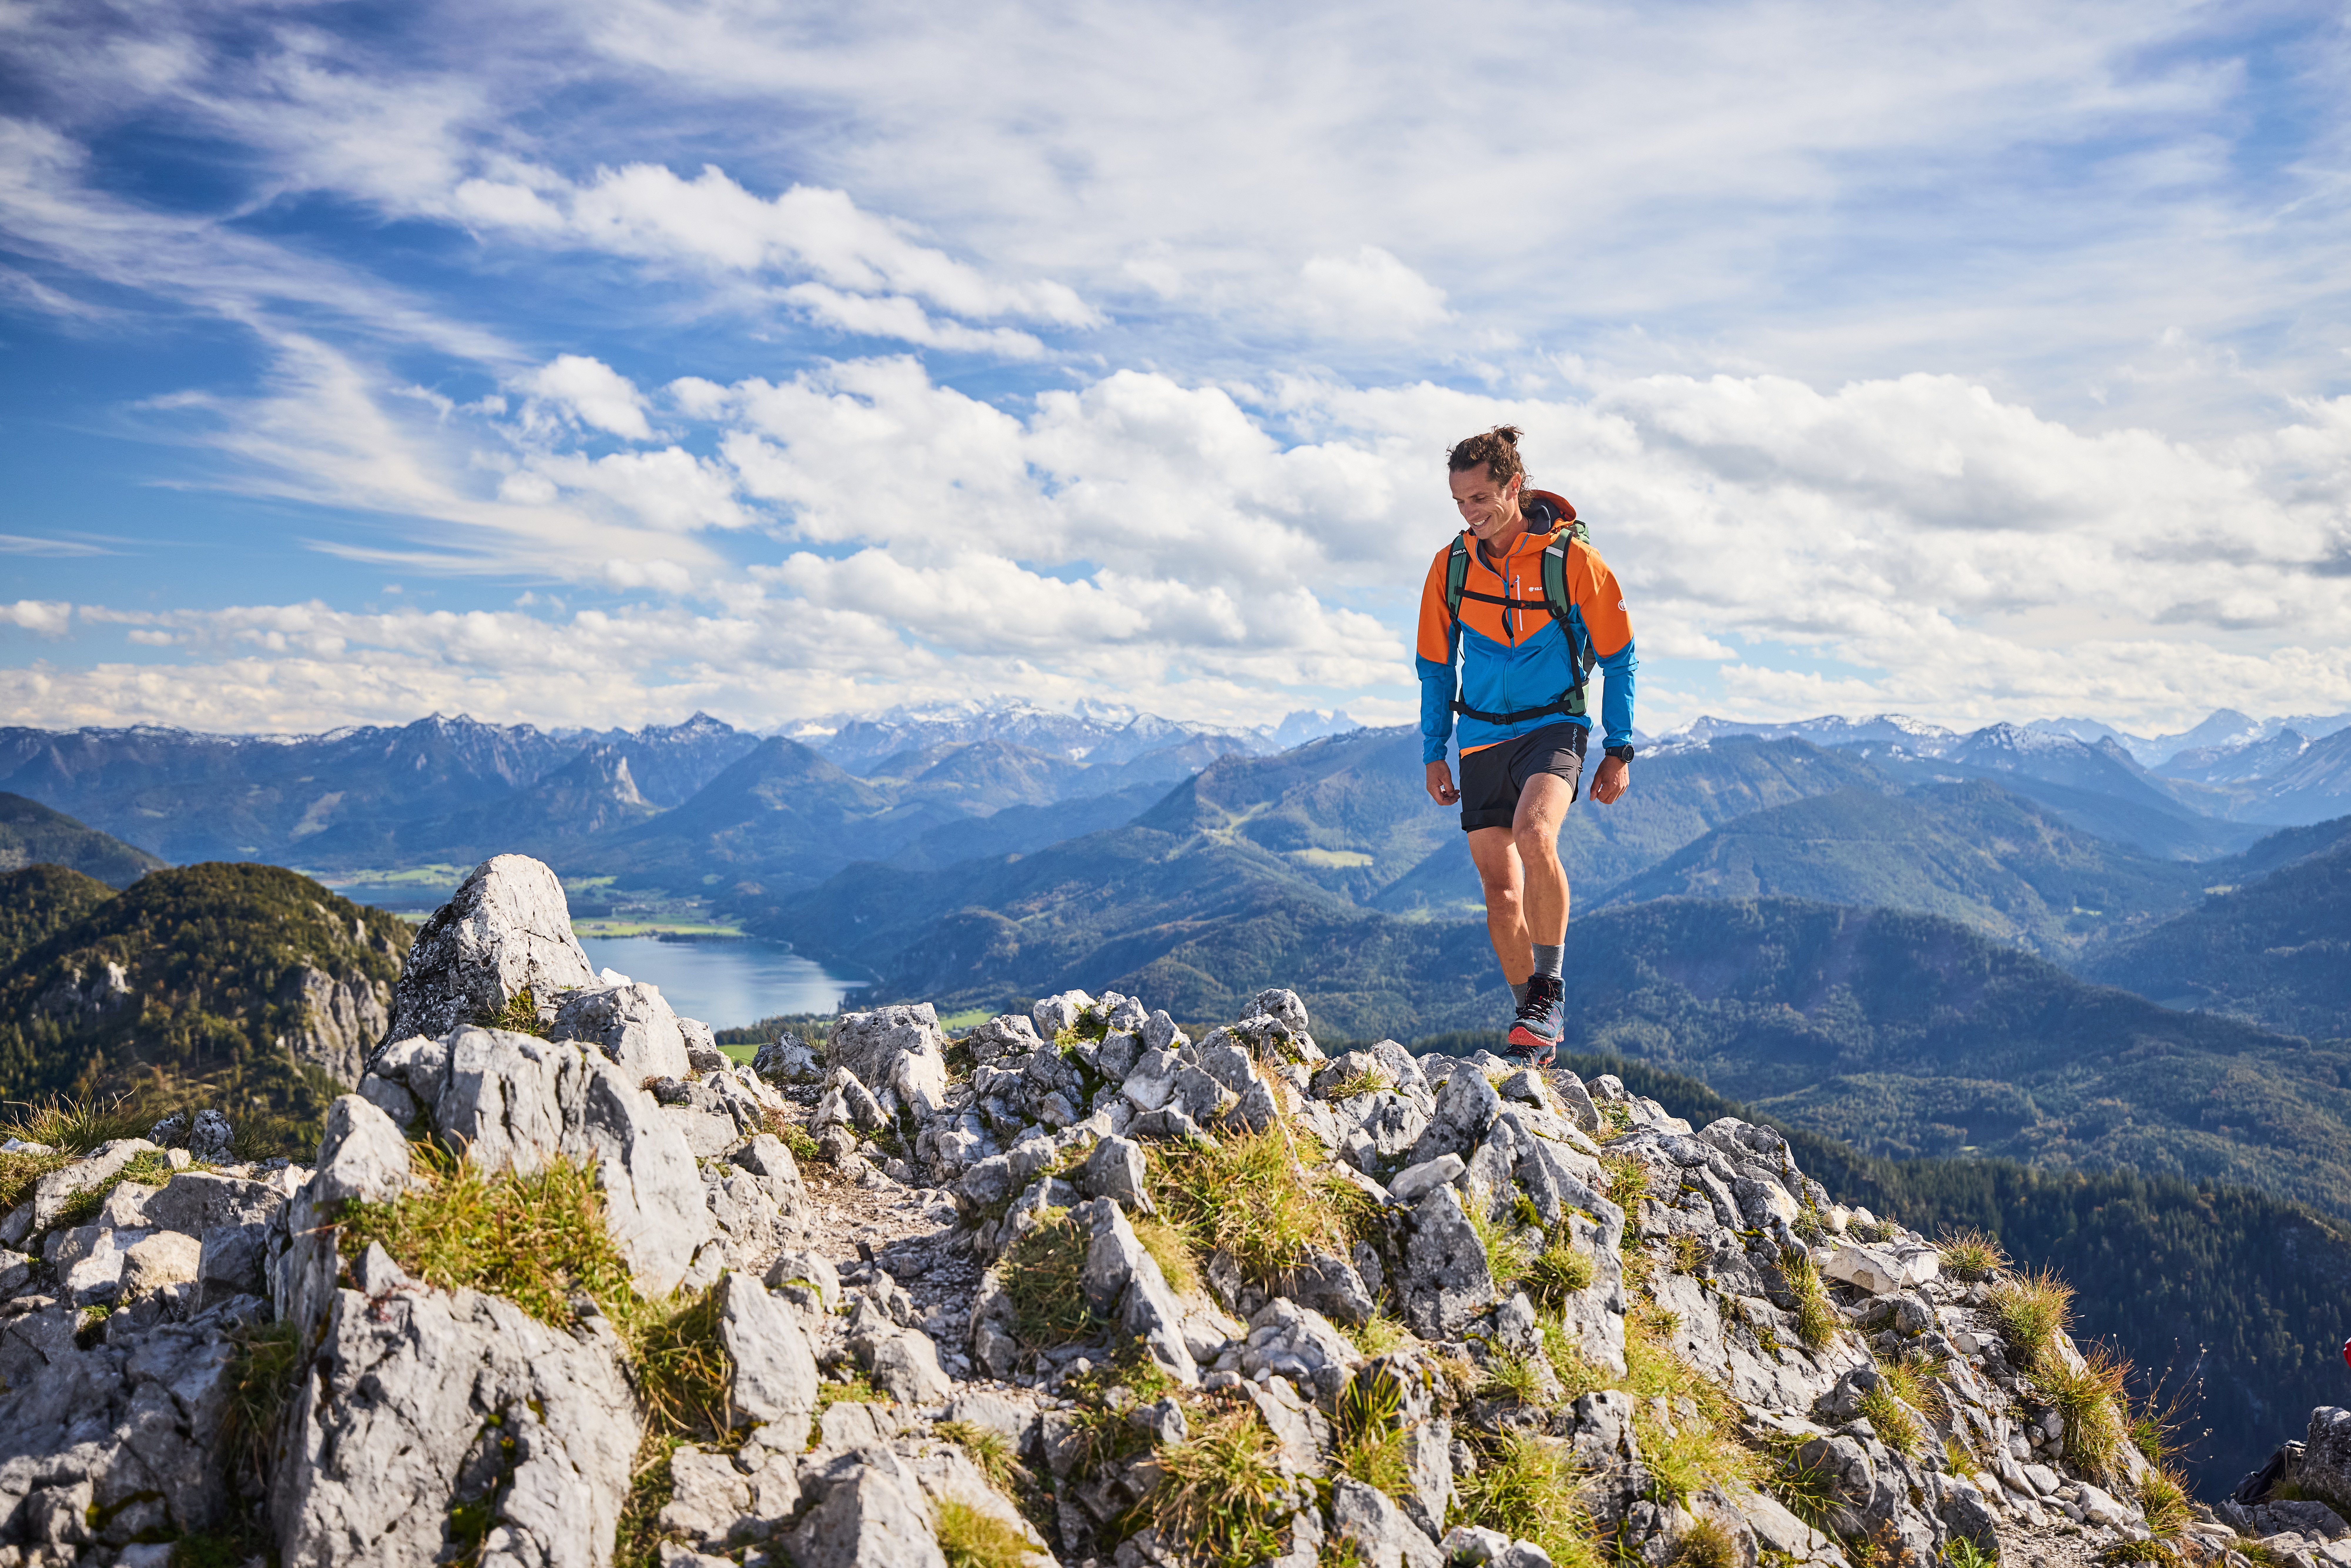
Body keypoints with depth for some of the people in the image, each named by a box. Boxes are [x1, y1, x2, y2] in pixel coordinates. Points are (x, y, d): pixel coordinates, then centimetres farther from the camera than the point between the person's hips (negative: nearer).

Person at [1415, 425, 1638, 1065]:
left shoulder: (1572, 558, -9)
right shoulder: (1451, 566, 2)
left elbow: (1619, 659, 0)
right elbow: (1436, 668, 13)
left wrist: (1619, 751, -1)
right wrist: (1434, 754, 12)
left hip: (1553, 727, -4)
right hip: (1482, 739, 4)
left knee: (1534, 837, -32)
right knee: (1501, 892, 4)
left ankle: (1549, 990, -17)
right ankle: (1540, 1028, 19)